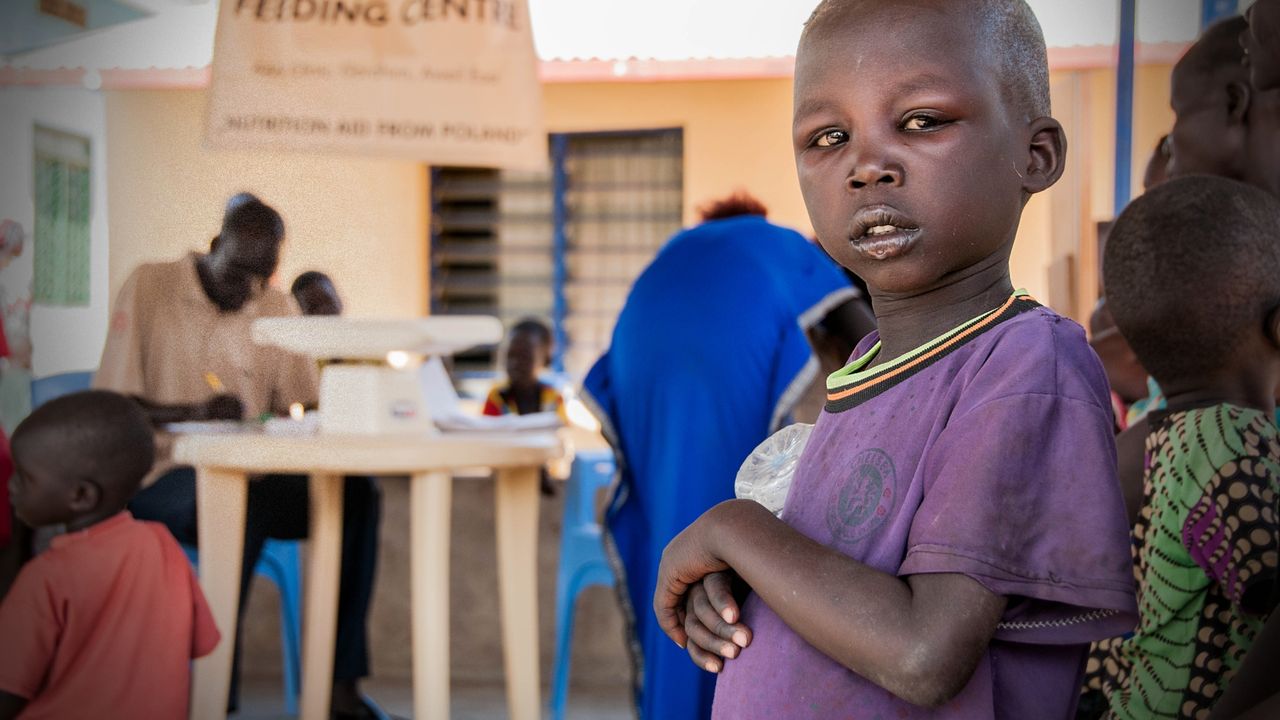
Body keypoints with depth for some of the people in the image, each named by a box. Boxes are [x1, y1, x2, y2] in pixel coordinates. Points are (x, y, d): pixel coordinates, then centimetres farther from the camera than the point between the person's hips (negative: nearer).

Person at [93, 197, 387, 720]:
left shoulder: (278, 309, 13)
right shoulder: (150, 287, -1)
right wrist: (193, 412, -25)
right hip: (161, 476, -5)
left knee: (356, 494, -21)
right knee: (241, 502, -38)